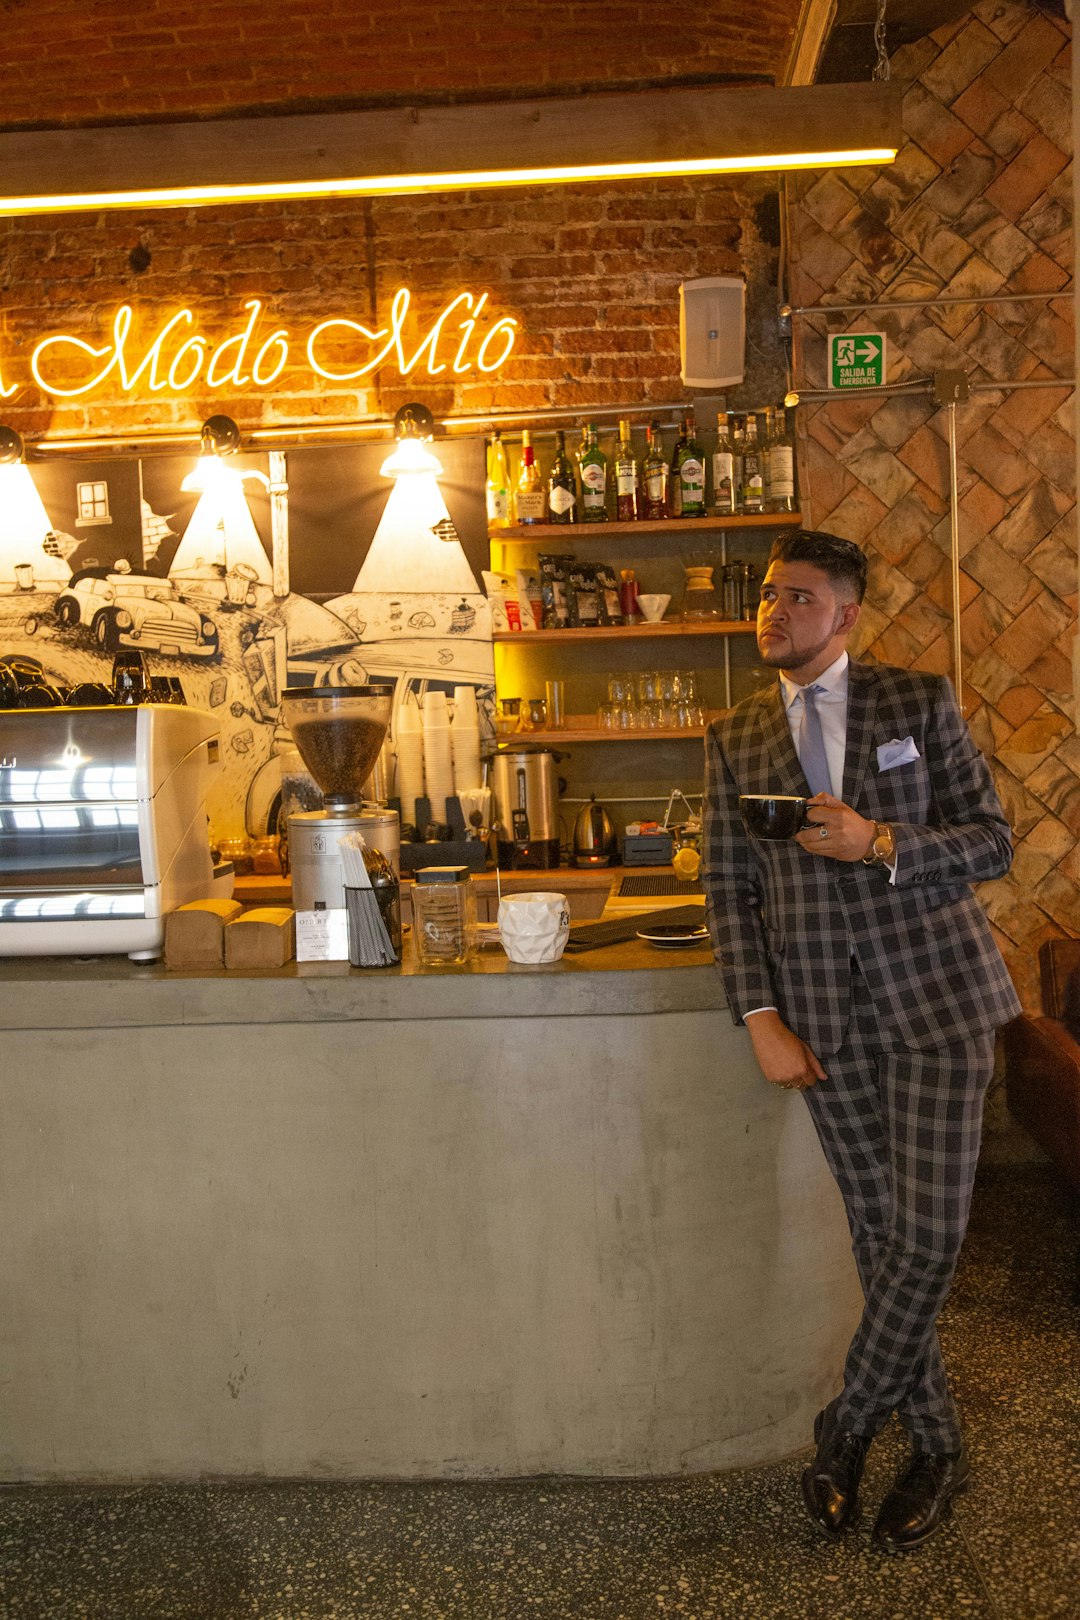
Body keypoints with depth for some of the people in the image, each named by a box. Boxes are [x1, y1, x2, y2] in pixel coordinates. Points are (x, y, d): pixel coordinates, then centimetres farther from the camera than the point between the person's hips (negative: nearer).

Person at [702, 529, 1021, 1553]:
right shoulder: (734, 740, 8)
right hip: (825, 1015, 2)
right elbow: (729, 889, 6)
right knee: (879, 1235, 8)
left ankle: (846, 1427, 18)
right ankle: (934, 1449, 27)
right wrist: (762, 1020, -4)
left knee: (928, 1233, -5)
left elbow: (992, 841, 0)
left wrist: (880, 843, -18)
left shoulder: (921, 703, 3)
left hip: (934, 991, -1)